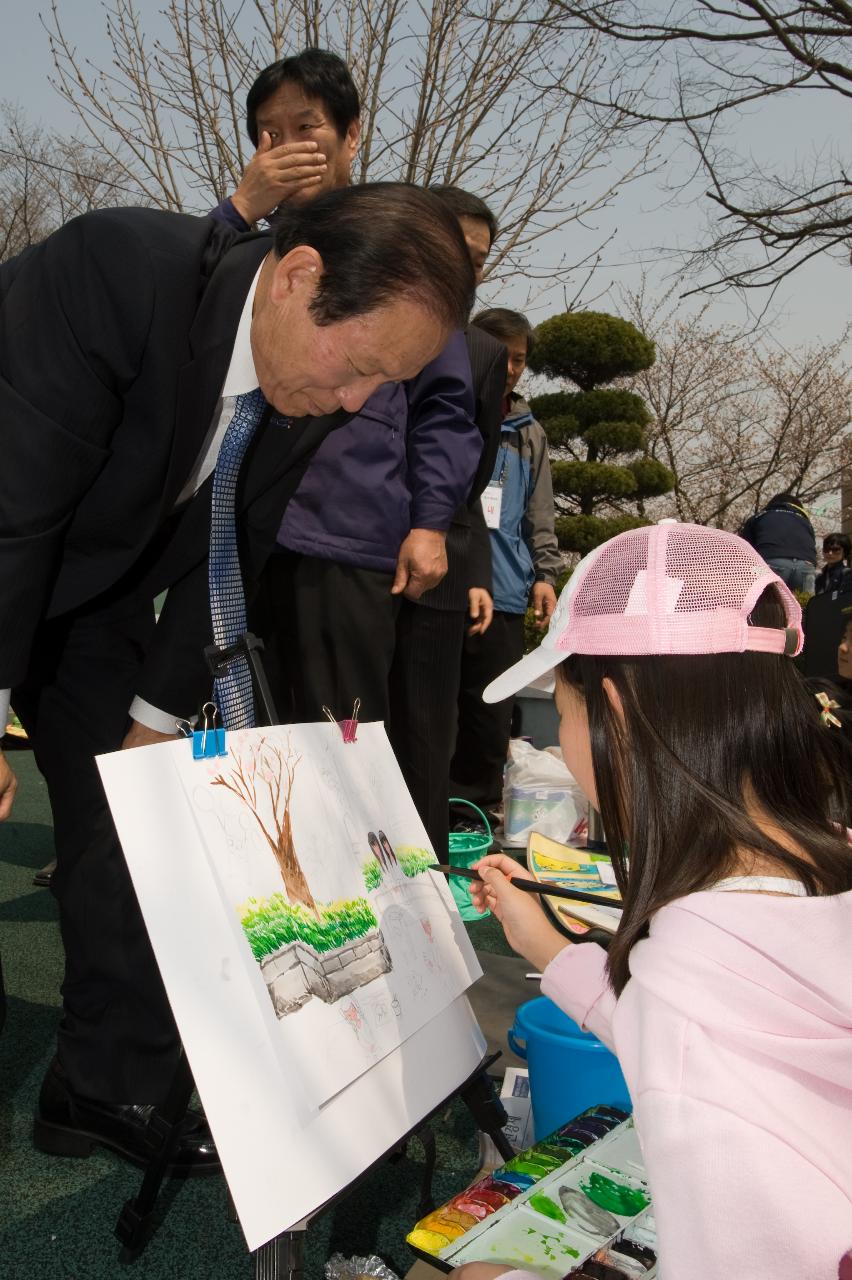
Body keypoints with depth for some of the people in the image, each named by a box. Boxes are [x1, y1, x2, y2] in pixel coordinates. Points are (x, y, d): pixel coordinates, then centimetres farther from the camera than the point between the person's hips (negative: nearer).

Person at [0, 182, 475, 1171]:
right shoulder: (117, 272, -32)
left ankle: (115, 1083, 16)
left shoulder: (306, 397, -13)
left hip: (87, 586, 5)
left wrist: (158, 715, -2)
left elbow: (224, 558, -4)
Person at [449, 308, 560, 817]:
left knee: (493, 715, 7)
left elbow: (540, 518, 18)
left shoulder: (530, 434, 18)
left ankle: (478, 808, 17)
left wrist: (545, 575, 6)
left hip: (504, 596, 4)